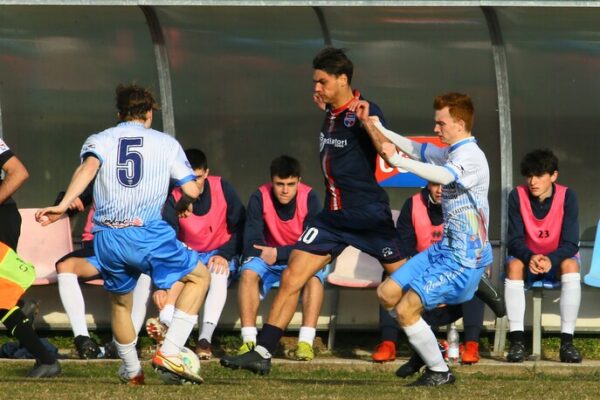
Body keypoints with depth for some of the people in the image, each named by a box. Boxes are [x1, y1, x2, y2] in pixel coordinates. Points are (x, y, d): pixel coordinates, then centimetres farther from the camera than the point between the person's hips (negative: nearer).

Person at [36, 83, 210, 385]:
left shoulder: (98, 140, 13)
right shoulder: (166, 143, 13)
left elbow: (89, 166, -10)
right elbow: (192, 190, 8)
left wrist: (63, 205, -23)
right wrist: (183, 205, 32)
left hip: (107, 238, 3)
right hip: (148, 233, -3)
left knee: (120, 302, 26)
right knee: (200, 277, 17)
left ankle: (132, 371, 39)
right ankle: (169, 353, 5)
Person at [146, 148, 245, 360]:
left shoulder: (222, 189, -11)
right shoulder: (173, 199, -13)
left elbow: (240, 228, -3)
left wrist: (225, 255, -20)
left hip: (220, 254, 0)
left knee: (219, 273, -36)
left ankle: (205, 338, -48)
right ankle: (165, 323, -56)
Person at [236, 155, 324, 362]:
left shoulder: (309, 198, -16)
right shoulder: (259, 198, -13)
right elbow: (251, 243, -14)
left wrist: (278, 254, -25)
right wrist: (265, 254, -33)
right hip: (267, 259, 1)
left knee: (313, 277, -34)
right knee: (248, 273, -31)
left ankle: (306, 342, -36)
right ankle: (249, 340, -31)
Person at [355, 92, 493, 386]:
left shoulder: (471, 156, -19)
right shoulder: (451, 153, 12)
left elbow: (445, 176, -40)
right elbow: (415, 149, 26)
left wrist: (398, 160, -48)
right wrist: (372, 125, 18)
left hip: (464, 259, -10)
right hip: (445, 248, 10)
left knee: (405, 310, -12)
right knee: (387, 293, 9)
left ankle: (439, 372, 3)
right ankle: (424, 349, 24)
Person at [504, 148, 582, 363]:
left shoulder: (567, 196, -15)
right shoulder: (517, 196, -12)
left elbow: (570, 243, -18)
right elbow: (514, 240, -14)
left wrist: (551, 260, -39)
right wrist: (530, 258, -36)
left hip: (557, 260, -1)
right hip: (528, 258, 1)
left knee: (571, 264, -34)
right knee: (513, 265, -32)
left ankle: (567, 342, -35)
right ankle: (517, 341, -35)